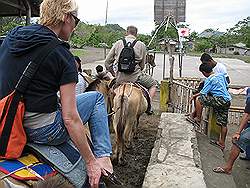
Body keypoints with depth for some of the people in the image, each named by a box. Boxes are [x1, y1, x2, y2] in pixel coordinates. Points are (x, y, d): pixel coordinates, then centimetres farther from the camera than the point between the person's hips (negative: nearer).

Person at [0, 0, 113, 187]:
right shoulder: (62, 56, -17)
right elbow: (70, 118, -19)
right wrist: (90, 162, -10)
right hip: (42, 131, -7)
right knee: (96, 98, 11)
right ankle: (103, 157, 8)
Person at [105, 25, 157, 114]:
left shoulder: (118, 43, 8)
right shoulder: (141, 45, 5)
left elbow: (107, 62, 9)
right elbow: (142, 65, 8)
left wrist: (113, 73, 22)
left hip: (119, 79, 3)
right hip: (135, 77, -2)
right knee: (153, 84, 21)